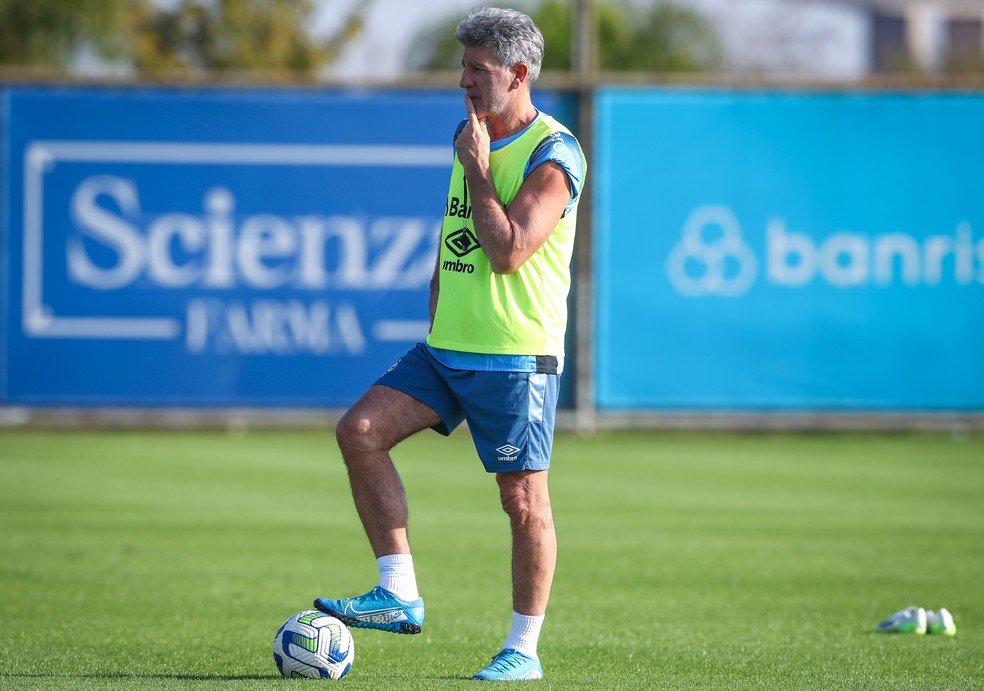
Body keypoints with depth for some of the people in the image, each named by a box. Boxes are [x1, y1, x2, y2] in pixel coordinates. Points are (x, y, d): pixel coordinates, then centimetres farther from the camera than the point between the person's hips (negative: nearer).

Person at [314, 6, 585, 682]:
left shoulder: (554, 155, -13)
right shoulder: (470, 138, 13)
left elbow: (508, 250, -23)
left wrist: (478, 169, -15)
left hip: (517, 358, -8)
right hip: (446, 347, 8)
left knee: (524, 499, -2)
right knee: (360, 430, -6)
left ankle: (524, 650, 9)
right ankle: (399, 595, -2)